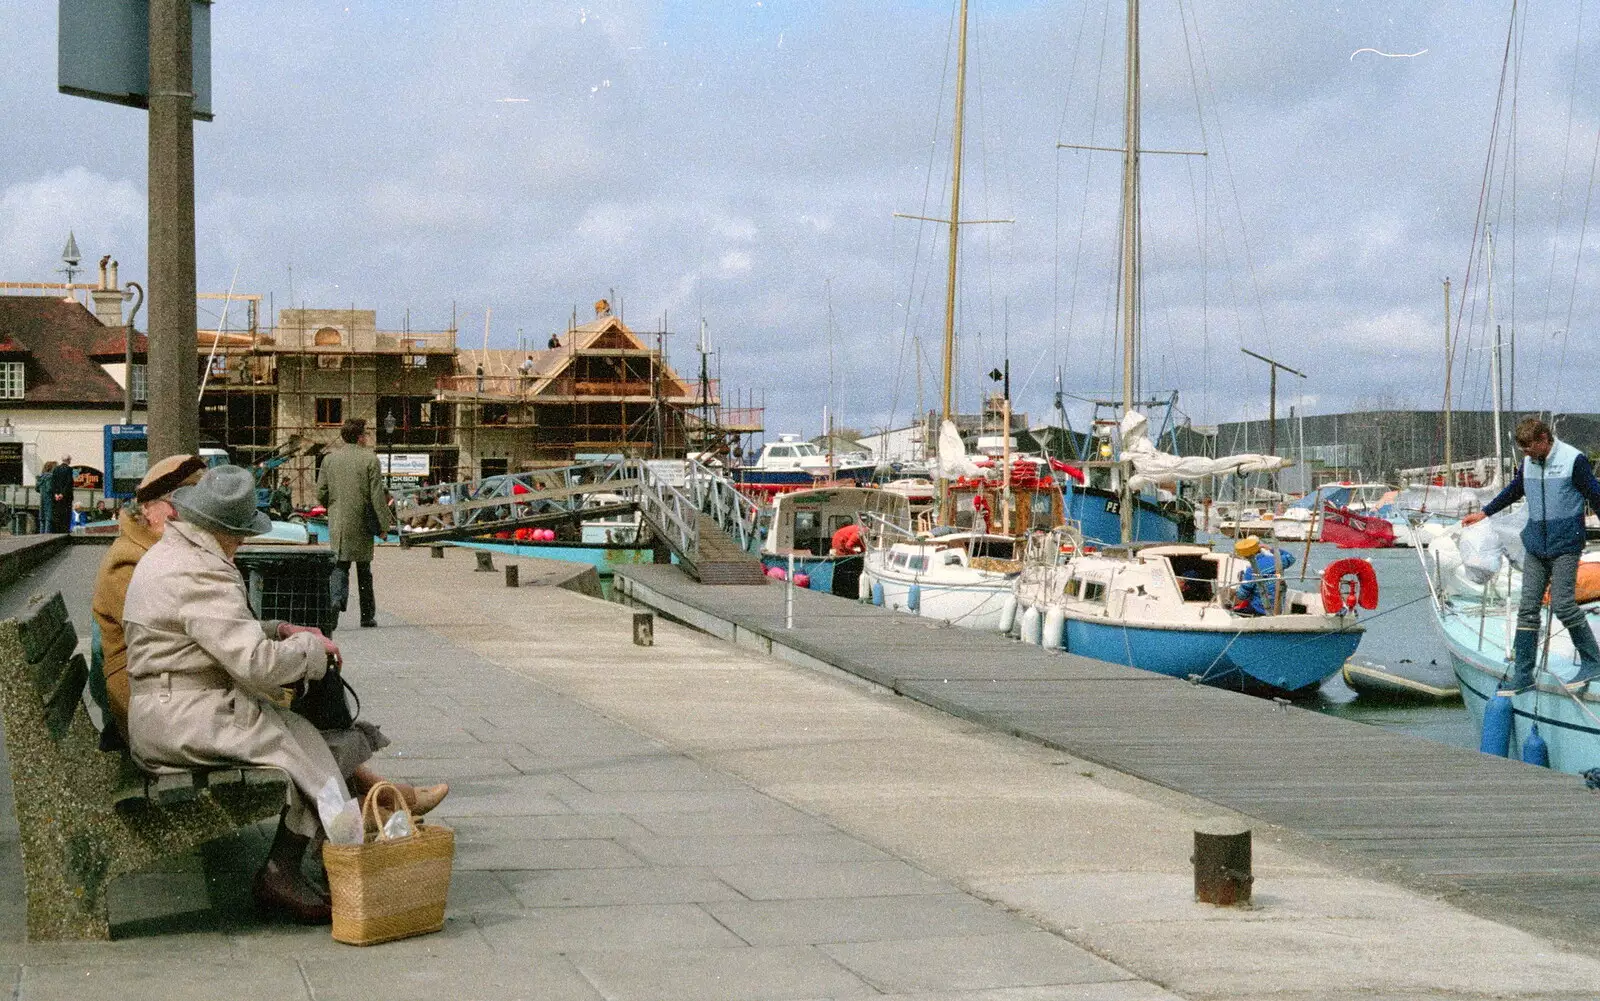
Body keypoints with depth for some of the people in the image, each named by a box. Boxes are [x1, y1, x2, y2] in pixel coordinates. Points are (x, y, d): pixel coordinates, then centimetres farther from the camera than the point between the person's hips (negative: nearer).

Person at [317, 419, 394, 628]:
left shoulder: (329, 460, 2)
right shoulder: (370, 459, -8)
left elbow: (321, 494, 4)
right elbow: (377, 495, -10)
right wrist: (384, 523, -4)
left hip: (337, 524, 2)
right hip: (362, 524, -2)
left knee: (340, 566, 5)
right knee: (364, 570, 11)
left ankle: (337, 599, -23)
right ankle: (367, 615, 16)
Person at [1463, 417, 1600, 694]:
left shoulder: (1574, 460, -9)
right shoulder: (1528, 463, 9)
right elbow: (1514, 491, 26)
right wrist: (1484, 513, 32)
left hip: (1565, 546, -6)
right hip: (1535, 546, 6)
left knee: (1562, 604, -13)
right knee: (1527, 608, 2)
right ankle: (1522, 675, 5)